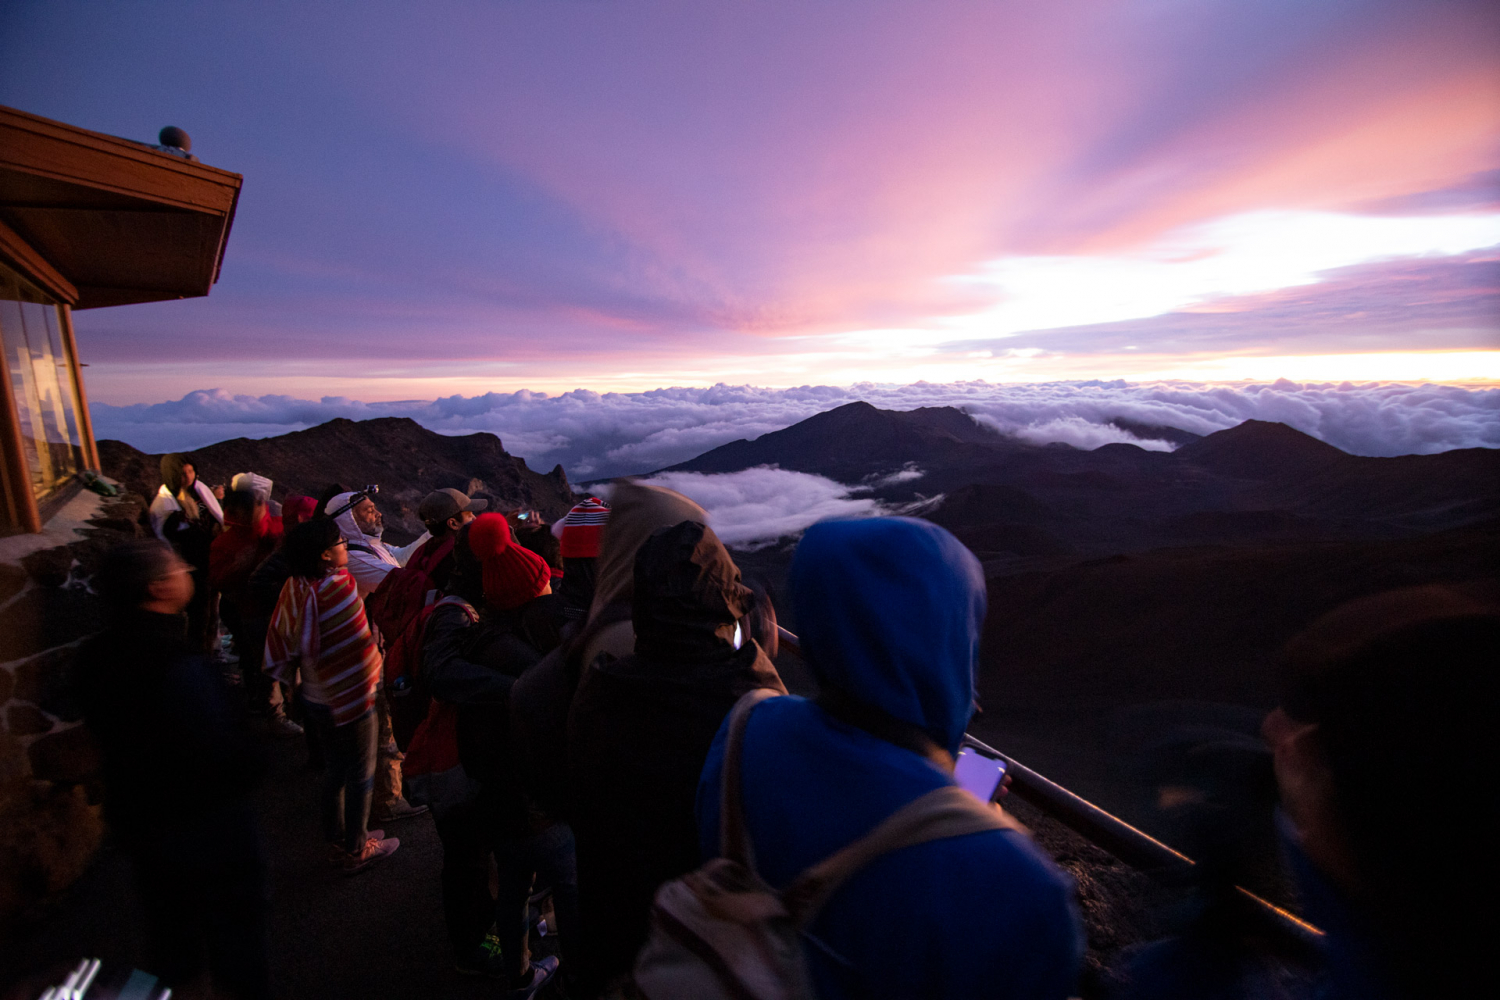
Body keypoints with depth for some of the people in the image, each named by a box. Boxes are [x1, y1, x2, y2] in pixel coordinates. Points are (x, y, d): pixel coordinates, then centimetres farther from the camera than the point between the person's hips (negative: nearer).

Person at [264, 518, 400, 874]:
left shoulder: (294, 588, -4)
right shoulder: (339, 586, -28)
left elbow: (282, 640, 6)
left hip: (315, 696, 7)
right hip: (349, 698, -7)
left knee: (336, 767, 23)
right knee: (361, 773, 11)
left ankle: (337, 839, 39)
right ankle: (355, 850, 25)